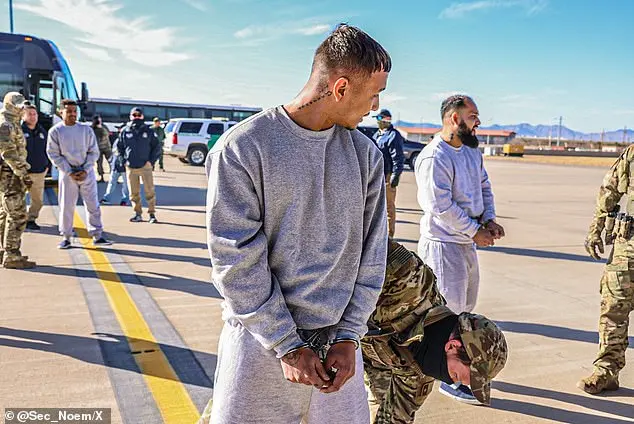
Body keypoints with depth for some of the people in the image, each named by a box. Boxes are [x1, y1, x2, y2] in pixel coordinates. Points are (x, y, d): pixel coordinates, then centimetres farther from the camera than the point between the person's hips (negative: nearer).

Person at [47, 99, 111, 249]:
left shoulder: (86, 129, 0)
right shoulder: (55, 131, -3)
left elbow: (94, 152, 2)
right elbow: (54, 155, -3)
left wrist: (85, 170, -9)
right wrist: (69, 172, -10)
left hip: (87, 172, 1)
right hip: (67, 173, -1)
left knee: (93, 204, 1)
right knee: (66, 206, 3)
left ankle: (97, 236, 8)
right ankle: (66, 237, 14)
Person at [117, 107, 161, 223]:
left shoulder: (148, 131, 2)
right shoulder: (125, 131, 5)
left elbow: (157, 147, 6)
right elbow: (119, 146, 15)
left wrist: (151, 161, -3)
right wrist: (124, 160, 5)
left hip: (145, 166, -2)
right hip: (131, 167, 2)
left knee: (150, 191, -2)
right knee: (134, 193, 7)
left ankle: (152, 214, 5)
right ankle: (138, 214, 16)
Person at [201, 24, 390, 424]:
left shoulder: (366, 154, 3)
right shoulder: (241, 148, -12)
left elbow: (371, 252, 4)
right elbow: (237, 261, -13)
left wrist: (349, 335, -2)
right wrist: (287, 345, -12)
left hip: (338, 340, 4)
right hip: (261, 340, -3)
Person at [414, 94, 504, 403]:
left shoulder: (472, 152, 10)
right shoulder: (434, 158, -20)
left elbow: (484, 186, 17)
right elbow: (442, 207, -24)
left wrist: (489, 220, 0)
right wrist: (475, 231, -16)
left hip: (467, 242, 10)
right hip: (443, 244, -10)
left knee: (465, 307, 22)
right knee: (450, 311, 0)